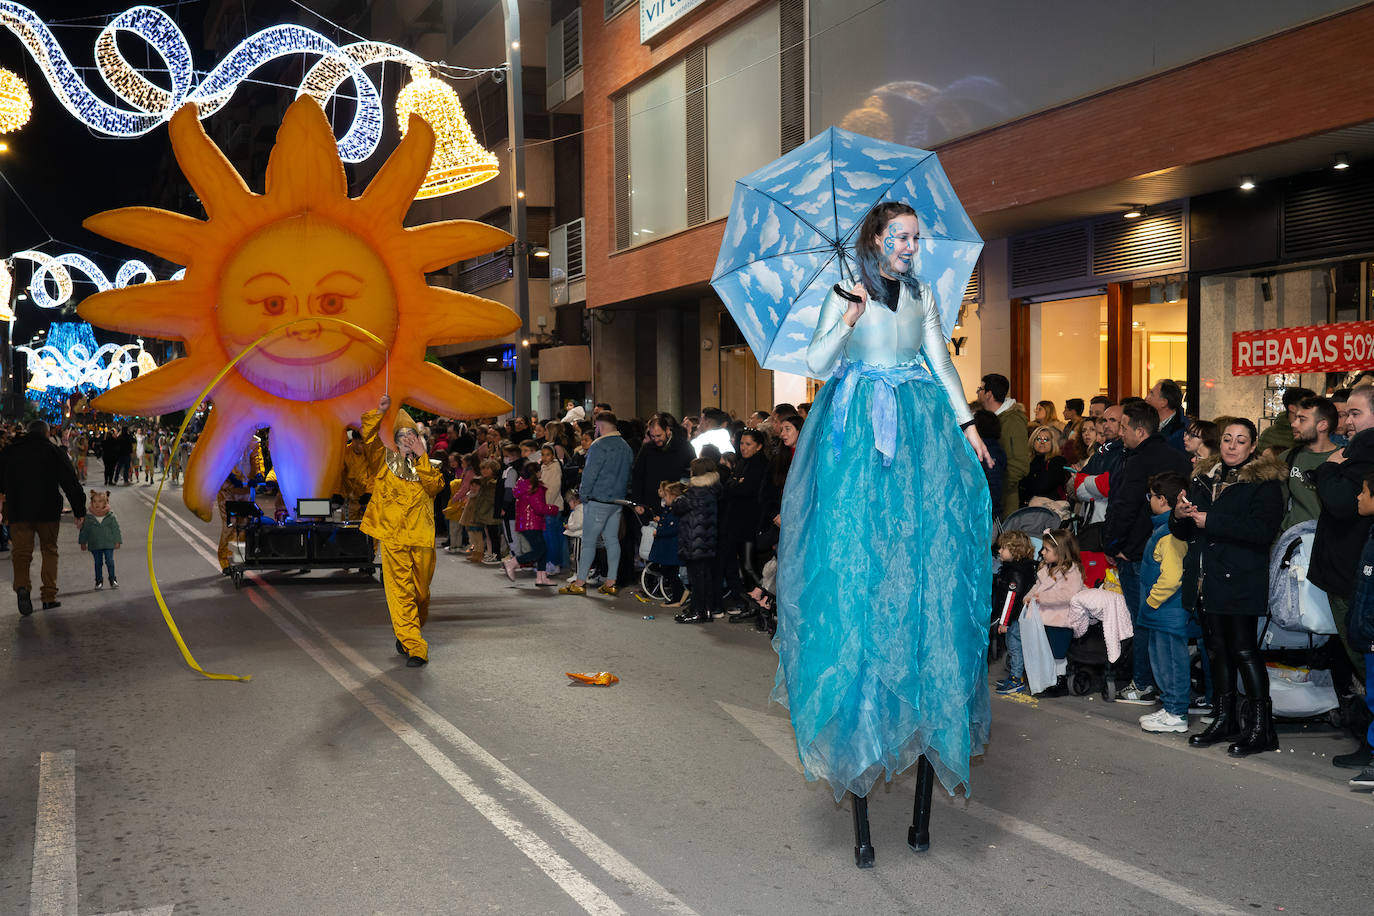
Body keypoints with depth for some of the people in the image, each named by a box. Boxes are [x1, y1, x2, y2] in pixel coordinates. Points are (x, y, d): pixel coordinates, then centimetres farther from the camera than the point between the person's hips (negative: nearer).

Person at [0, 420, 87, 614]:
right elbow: (71, 483, 0)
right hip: (48, 512, -1)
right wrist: (79, 510, 4)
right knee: (49, 551, 12)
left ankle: (22, 586, -26)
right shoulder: (53, 451, 2)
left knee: (21, 552, 1)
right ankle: (49, 597, 9)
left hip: (18, 512, 1)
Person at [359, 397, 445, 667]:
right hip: (392, 536, -2)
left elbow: (436, 485, -5)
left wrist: (421, 456, -9)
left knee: (421, 591, 8)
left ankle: (406, 635, 32)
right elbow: (369, 440, 2)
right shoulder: (385, 462, 13)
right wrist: (378, 413, -4)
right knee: (400, 590, -9)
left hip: (421, 537, 2)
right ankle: (414, 648, -9)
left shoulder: (426, 467, 15)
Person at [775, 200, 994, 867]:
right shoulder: (844, 297, 6)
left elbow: (942, 363, 17)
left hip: (922, 438, 4)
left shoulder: (923, 297, 16)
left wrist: (966, 424, 9)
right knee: (856, 571, -9)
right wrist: (848, 321, -18)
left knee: (925, 571, -3)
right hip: (857, 441, -3)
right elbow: (816, 364, -4)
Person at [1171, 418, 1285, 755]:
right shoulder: (1202, 478, 15)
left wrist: (1212, 521, -19)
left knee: (1243, 649, -7)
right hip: (1206, 579, 6)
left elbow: (1264, 530, -19)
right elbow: (1183, 531, 20)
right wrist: (1180, 515, -4)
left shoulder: (1264, 482, -4)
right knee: (1217, 648, 12)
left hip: (1241, 581, -6)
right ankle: (1224, 719, 22)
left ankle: (1261, 727, 0)